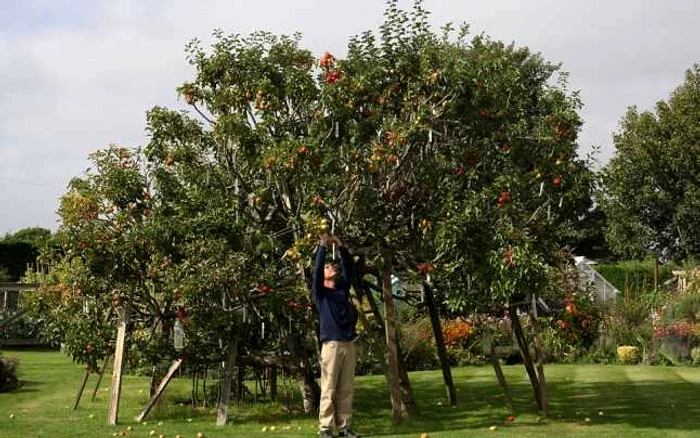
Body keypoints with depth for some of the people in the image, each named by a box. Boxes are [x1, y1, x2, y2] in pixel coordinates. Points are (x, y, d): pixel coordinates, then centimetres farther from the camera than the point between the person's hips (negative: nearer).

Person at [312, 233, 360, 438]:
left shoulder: (343, 289, 19)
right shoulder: (320, 292, 6)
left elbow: (348, 269, 13)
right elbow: (316, 270, -6)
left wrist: (341, 246, 7)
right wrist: (323, 246, -6)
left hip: (349, 345, 5)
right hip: (331, 345, -5)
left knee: (346, 390, 4)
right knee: (329, 390, -5)